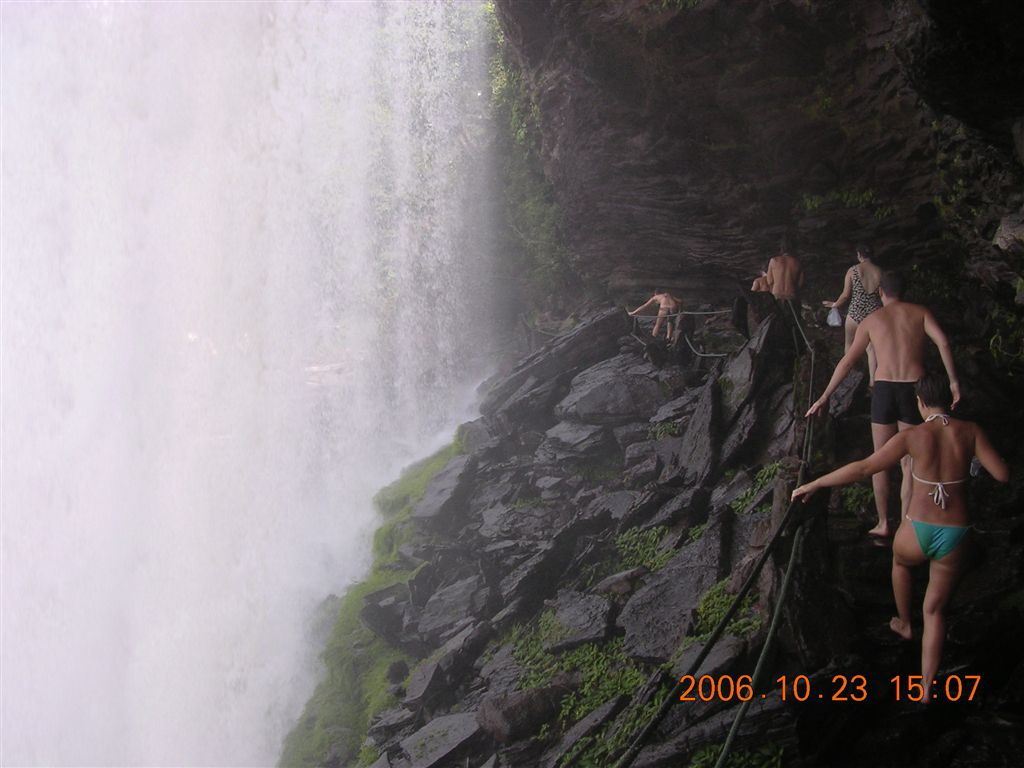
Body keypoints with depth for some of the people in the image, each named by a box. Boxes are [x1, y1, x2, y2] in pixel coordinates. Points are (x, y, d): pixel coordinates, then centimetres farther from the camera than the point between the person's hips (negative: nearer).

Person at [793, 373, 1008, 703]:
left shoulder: (913, 436, -10)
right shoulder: (970, 431, -5)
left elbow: (863, 468, -13)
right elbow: (1003, 475, -8)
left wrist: (814, 484, -5)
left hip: (917, 533, -1)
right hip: (955, 537, 1)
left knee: (900, 560, 38)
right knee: (934, 609, 20)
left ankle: (904, 624, 56)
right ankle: (926, 686, 17)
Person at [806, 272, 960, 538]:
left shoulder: (870, 320, 11)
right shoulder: (920, 312, 10)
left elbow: (846, 362, 7)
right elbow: (943, 342, -8)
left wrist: (824, 397, 10)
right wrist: (953, 382, -8)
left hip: (884, 390, 0)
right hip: (914, 390, 0)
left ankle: (883, 524, 18)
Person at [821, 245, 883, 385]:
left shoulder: (853, 270, -7)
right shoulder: (879, 272, -2)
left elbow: (846, 295, -5)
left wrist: (835, 304, 12)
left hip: (856, 312, -2)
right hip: (874, 312, 2)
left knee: (849, 343, 18)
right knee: (871, 347, 10)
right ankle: (872, 380, 9)